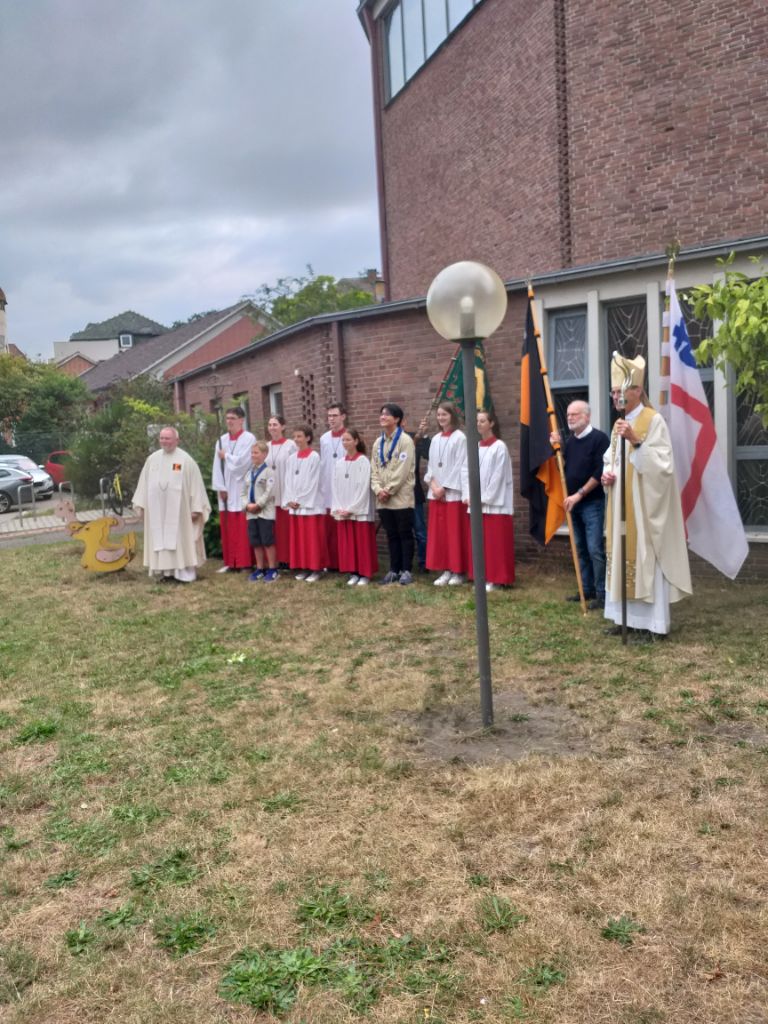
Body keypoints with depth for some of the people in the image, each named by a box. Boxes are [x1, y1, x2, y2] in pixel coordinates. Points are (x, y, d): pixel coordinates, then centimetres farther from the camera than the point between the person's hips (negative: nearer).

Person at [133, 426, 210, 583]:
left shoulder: (186, 460, -6)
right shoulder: (152, 459, 7)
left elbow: (196, 484, -7)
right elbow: (144, 483, 11)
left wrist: (196, 508, -11)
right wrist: (141, 504, 9)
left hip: (178, 509, -4)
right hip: (157, 509, 5)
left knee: (181, 539, -1)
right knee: (161, 539, 6)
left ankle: (185, 572, 2)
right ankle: (167, 570, 12)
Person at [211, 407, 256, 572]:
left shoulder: (249, 438, -4)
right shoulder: (222, 440, 12)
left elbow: (242, 462, -16)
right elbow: (217, 466, 7)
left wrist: (226, 456, -2)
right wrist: (220, 487, -2)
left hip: (241, 489, -5)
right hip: (225, 490, 6)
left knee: (242, 528, -6)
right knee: (227, 528, 7)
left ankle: (245, 562, -1)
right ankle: (230, 562, 13)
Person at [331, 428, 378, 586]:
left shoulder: (363, 461, -7)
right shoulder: (339, 464, 9)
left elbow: (364, 488, -12)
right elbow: (335, 487, 9)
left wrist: (351, 509, -14)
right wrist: (337, 508, -3)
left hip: (360, 511, -5)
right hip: (342, 512, 5)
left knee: (362, 543, 0)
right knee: (347, 543, 7)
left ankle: (365, 574, 8)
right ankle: (353, 573, 15)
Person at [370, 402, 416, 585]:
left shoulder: (405, 441, -6)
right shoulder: (378, 443, 14)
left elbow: (403, 470, -13)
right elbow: (374, 469, 11)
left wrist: (389, 490, -13)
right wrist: (378, 489, -6)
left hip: (401, 497, -6)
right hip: (383, 500, 6)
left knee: (405, 534, 1)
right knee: (391, 535, 11)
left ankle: (406, 570, 7)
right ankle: (394, 569, 18)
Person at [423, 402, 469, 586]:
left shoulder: (460, 437, -6)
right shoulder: (435, 439, 13)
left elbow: (460, 466, -11)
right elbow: (431, 465, 13)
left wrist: (445, 487, -12)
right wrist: (433, 484, -4)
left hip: (453, 492, -6)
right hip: (436, 492, 6)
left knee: (455, 532, -2)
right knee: (439, 533, 6)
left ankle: (459, 571, 6)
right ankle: (446, 570, 12)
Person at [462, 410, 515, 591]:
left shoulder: (499, 447, -7)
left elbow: (498, 476, -12)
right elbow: (465, 472, 10)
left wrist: (484, 499, -13)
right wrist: (468, 496, -2)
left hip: (494, 504, -6)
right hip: (474, 504, 6)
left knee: (495, 543, -3)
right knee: (478, 543, 8)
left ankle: (495, 579, 4)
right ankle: (482, 578, 16)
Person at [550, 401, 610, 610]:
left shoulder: (599, 438, -10)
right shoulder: (570, 440, 12)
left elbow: (599, 472, -16)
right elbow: (564, 468, 15)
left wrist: (579, 494, -16)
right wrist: (557, 448, 2)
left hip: (593, 503, -7)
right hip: (574, 502, 8)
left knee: (595, 549, -9)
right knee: (580, 548, 12)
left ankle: (602, 594, -2)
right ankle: (587, 589, 21)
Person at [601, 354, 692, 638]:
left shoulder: (654, 421, -9)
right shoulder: (619, 424, 14)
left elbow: (662, 464, -18)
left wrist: (635, 441, -29)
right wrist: (606, 475, -1)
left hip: (644, 505, -8)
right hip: (620, 505, 8)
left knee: (645, 557, -5)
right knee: (622, 556, 9)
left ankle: (651, 622, 3)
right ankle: (626, 617, 18)